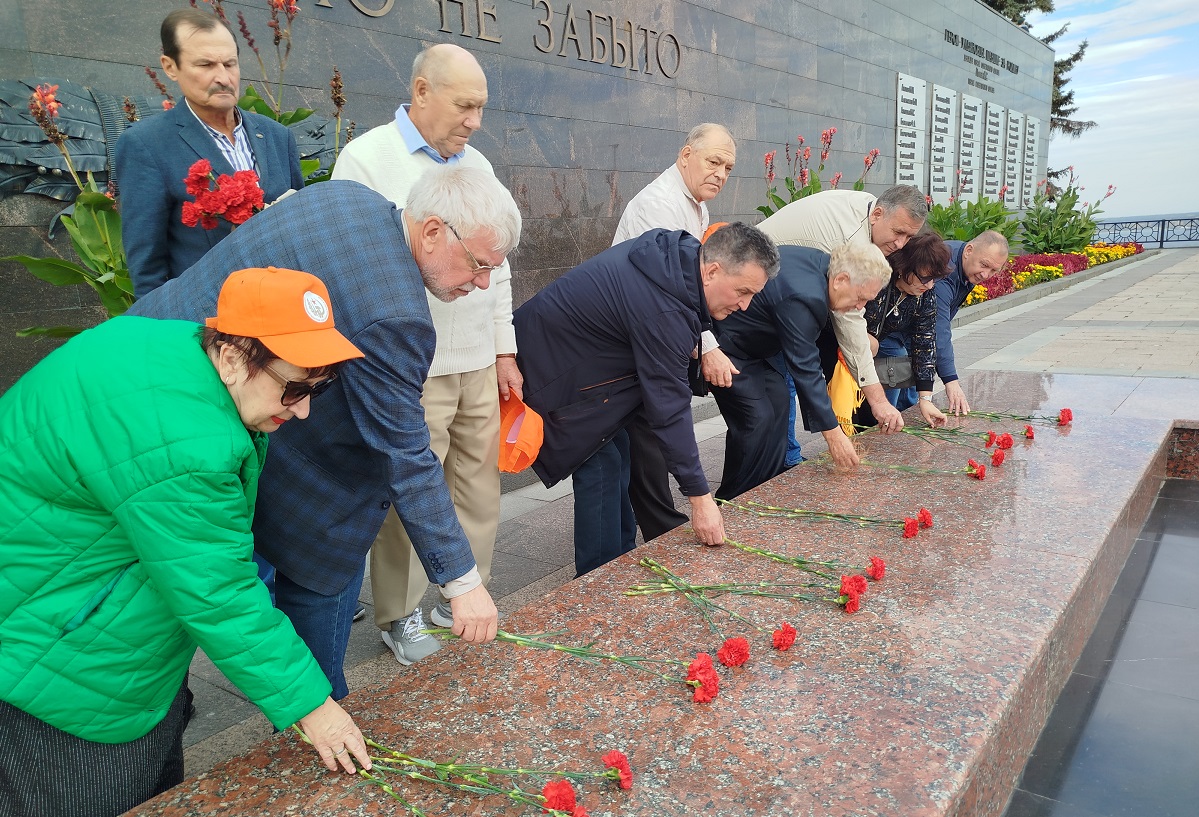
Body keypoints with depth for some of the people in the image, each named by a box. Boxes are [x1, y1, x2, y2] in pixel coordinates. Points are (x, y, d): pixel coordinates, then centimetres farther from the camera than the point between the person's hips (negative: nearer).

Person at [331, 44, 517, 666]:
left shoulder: (477, 165, 14)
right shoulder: (366, 159, -5)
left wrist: (505, 351, 15)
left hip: (479, 365, 6)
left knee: (480, 489, 10)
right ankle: (399, 615, 21)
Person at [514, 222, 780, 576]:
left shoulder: (679, 252, -5)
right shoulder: (664, 311, -33)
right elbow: (669, 408, -31)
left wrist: (686, 344, 0)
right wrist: (700, 497, -25)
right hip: (552, 366, -10)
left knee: (616, 452, 13)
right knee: (600, 466, -10)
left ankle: (622, 557, 24)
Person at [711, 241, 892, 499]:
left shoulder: (820, 262, -2)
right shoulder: (802, 298, -31)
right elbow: (805, 369, -28)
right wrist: (833, 434, -23)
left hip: (745, 339, 11)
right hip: (720, 342, -11)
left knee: (777, 399, 8)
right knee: (756, 418, -13)